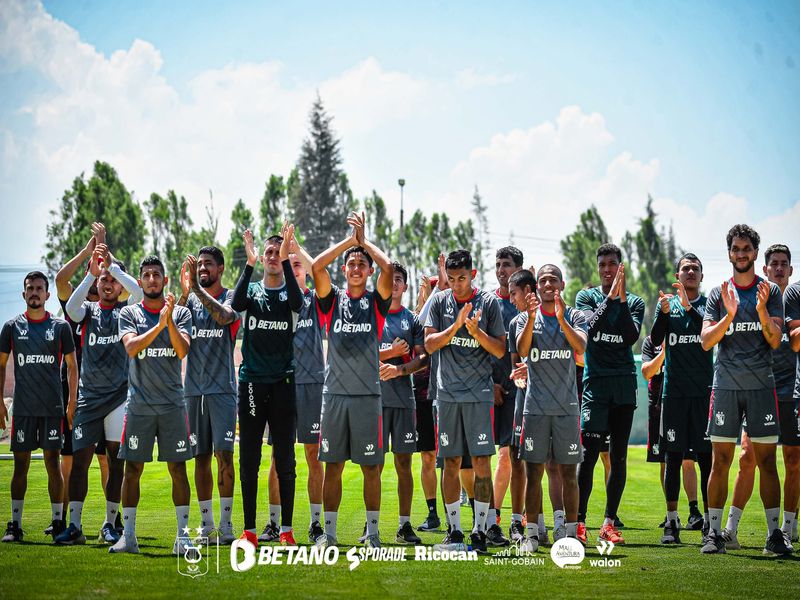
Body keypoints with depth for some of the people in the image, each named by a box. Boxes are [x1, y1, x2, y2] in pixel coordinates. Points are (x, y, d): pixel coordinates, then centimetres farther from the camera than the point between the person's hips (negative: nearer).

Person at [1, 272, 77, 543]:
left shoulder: (60, 326, 3)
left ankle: (58, 521, 9)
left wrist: (72, 402, 0)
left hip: (53, 408, -1)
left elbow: (72, 366, 7)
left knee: (53, 464, 2)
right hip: (22, 408, 1)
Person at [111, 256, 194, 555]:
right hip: (139, 403, 0)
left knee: (178, 468, 0)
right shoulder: (129, 313, 6)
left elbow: (183, 351, -8)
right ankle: (128, 536, 8)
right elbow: (131, 347, -11)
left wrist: (170, 320, -19)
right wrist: (159, 324, -20)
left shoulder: (181, 313, 6)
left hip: (172, 402, 0)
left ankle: (182, 536, 4)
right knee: (133, 468, 2)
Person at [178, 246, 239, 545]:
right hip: (194, 388, 4)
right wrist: (185, 291, -19)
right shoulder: (190, 299, 11)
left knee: (224, 455, -9)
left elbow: (225, 316, -22)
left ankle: (226, 523, -6)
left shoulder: (231, 297, 0)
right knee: (201, 457, 6)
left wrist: (197, 288, -27)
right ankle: (207, 523, 12)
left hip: (222, 388, -4)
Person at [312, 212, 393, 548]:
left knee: (371, 467, 2)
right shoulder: (332, 300, 9)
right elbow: (317, 267, -7)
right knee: (332, 466, 4)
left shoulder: (376, 302, 7)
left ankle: (372, 533, 8)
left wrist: (364, 240, 1)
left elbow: (388, 268, -10)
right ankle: (329, 532, 9)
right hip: (334, 392, 1)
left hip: (368, 394, -1)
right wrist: (350, 239, -4)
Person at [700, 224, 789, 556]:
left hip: (761, 385, -1)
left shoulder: (771, 291, 7)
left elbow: (775, 341, -1)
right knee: (720, 461, -1)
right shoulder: (718, 294, 9)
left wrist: (762, 310, -18)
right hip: (725, 386, 1)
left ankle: (774, 533, 1)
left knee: (766, 461, -1)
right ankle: (714, 532, 3)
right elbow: (706, 341, 0)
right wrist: (729, 314, -15)